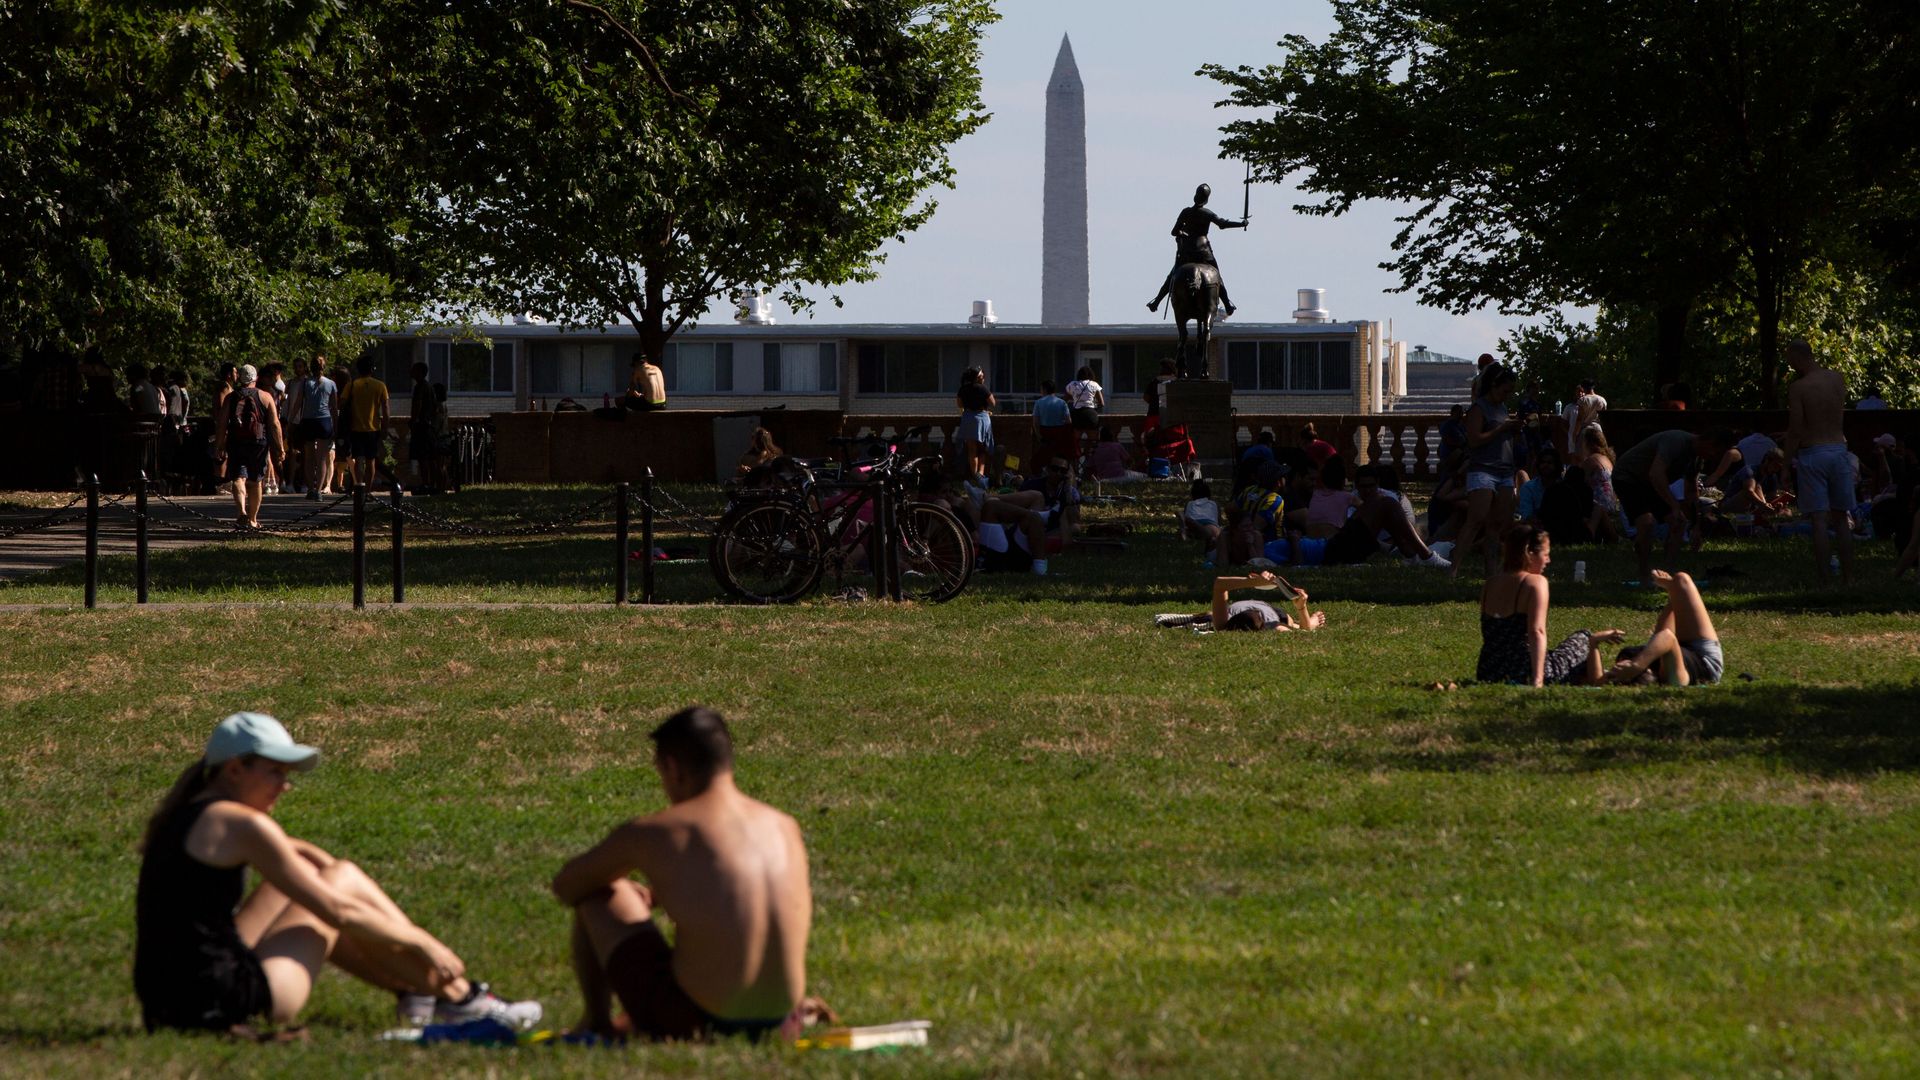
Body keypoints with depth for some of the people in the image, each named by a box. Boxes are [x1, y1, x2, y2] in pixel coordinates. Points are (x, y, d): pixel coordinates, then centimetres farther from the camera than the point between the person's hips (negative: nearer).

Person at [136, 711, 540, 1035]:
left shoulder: (183, 817, 15)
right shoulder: (240, 824, -13)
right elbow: (338, 911, -9)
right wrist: (422, 942, 3)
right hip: (223, 1003, -9)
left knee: (306, 875, 25)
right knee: (345, 879, 6)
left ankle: (414, 990, 33)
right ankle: (458, 997, 14)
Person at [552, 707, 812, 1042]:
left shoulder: (650, 833, -8)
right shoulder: (786, 828, 6)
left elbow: (565, 886, 9)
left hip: (691, 1019, -4)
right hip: (776, 1022, 4)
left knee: (596, 895, 14)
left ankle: (596, 1021, 29)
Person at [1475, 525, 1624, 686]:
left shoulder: (1489, 585, 9)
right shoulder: (1535, 582, -11)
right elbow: (1537, 632, -21)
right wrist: (1538, 680, -27)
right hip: (1525, 676, -7)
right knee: (1584, 639, 20)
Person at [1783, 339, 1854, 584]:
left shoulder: (1799, 387, -9)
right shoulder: (1837, 379, 5)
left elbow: (1795, 430, -13)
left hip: (1812, 453, -5)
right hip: (1839, 449, 5)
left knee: (1819, 519, -6)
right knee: (1840, 518, 12)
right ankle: (1847, 577, 12)